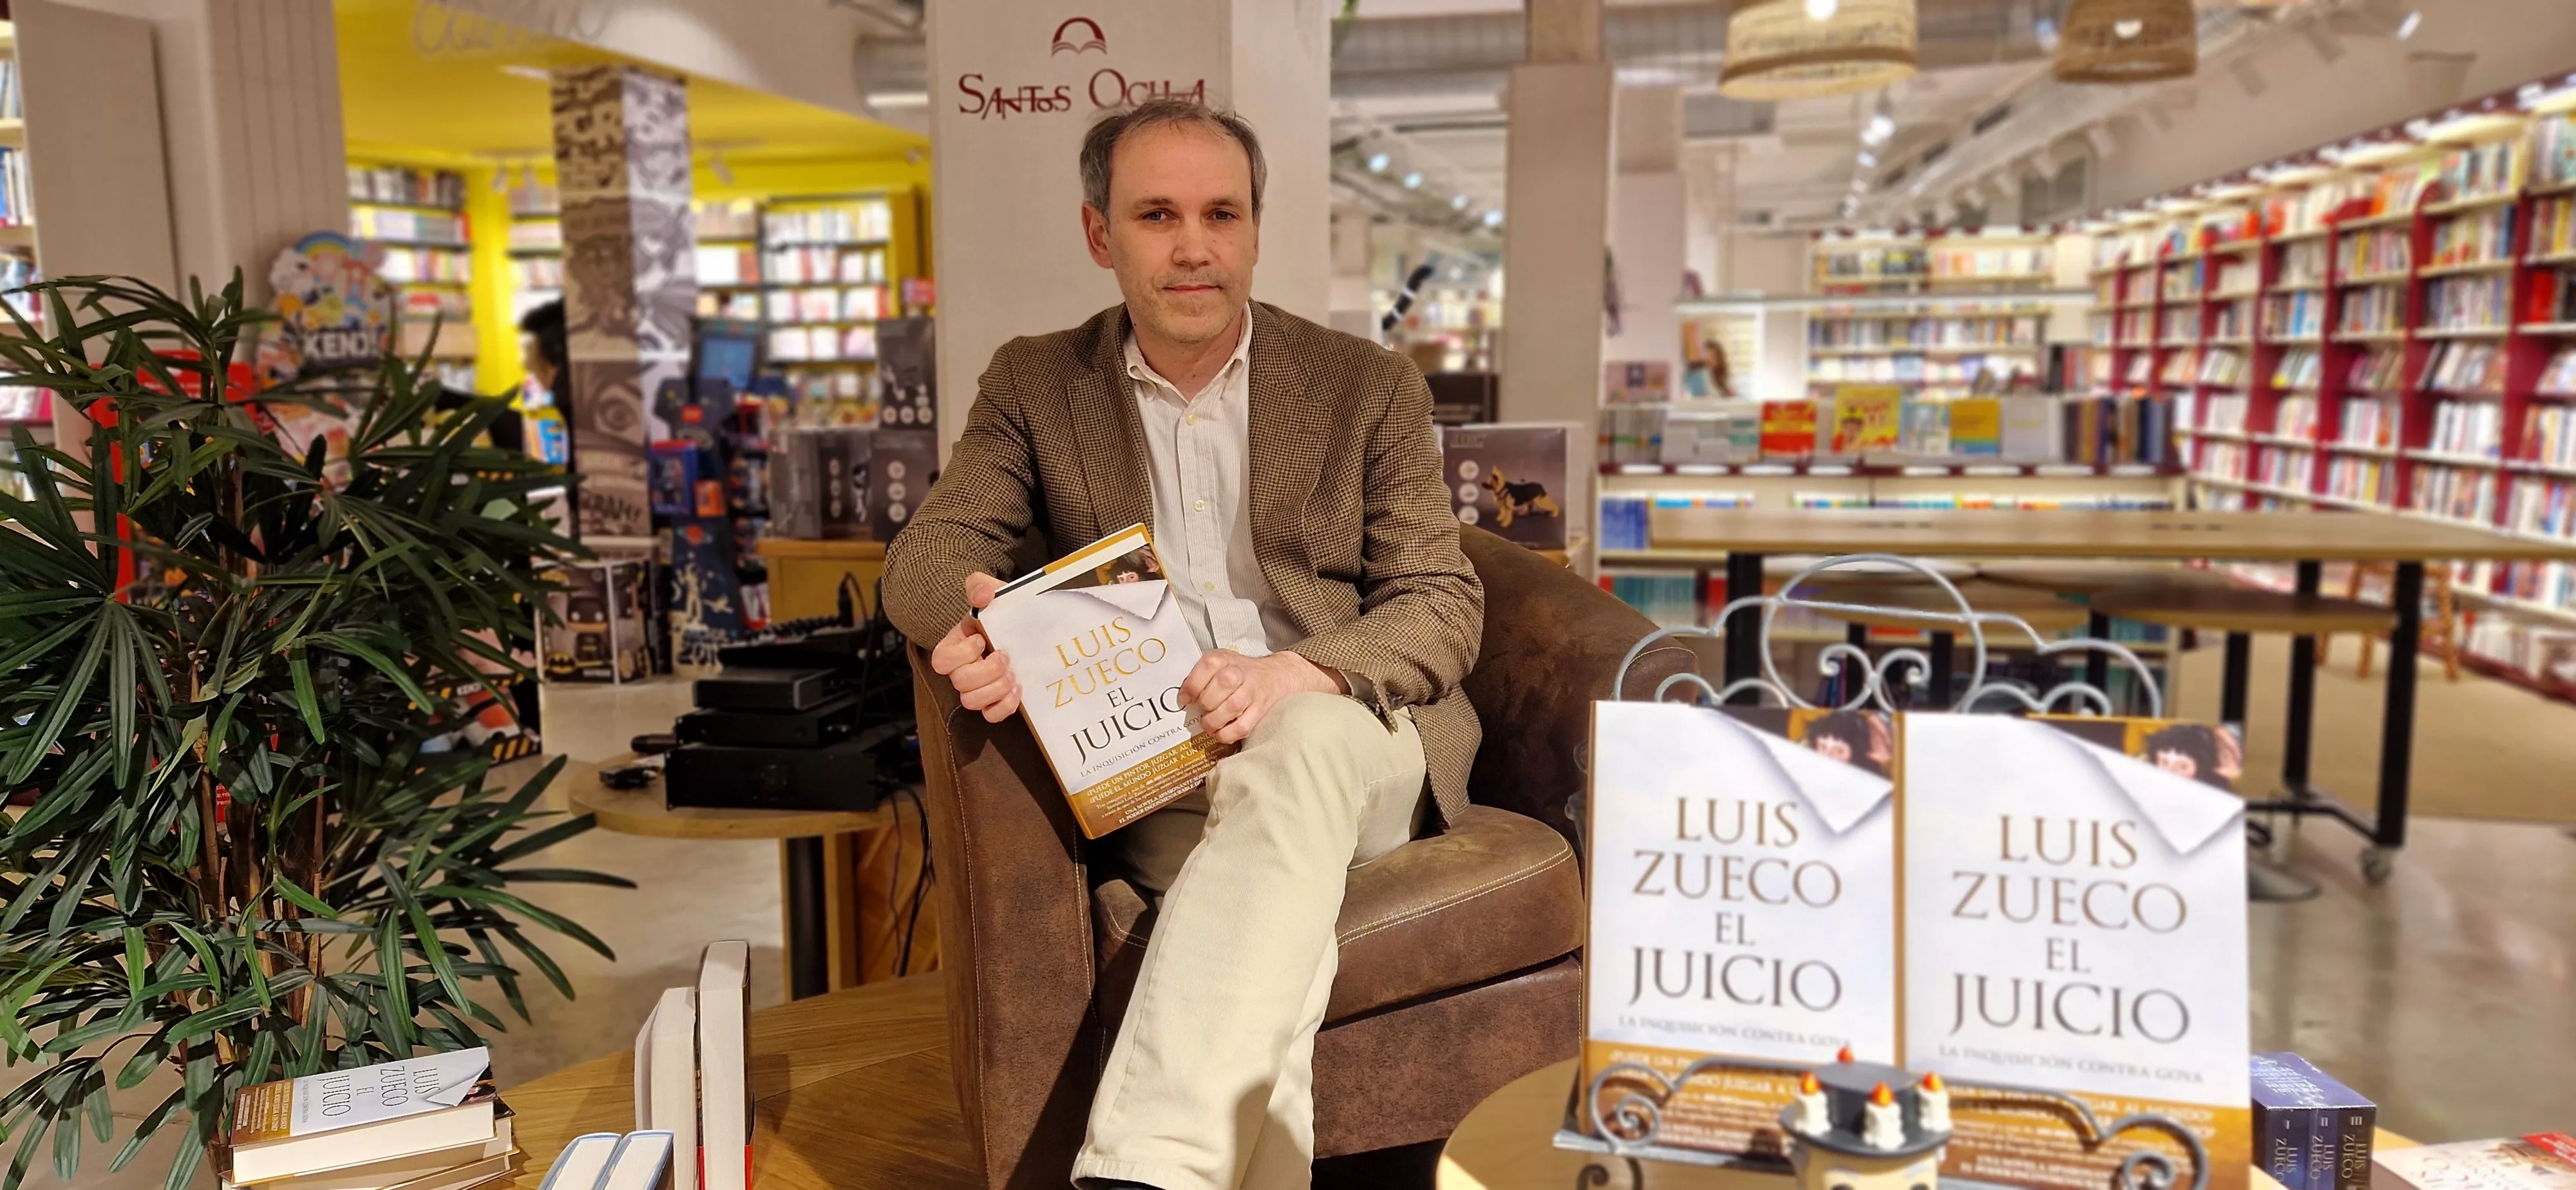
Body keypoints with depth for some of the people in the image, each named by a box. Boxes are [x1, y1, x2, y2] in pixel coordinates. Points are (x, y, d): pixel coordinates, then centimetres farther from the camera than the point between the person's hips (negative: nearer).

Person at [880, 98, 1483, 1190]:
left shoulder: (1370, 387, 9)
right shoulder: (1034, 384, 13)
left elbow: (1443, 605, 3)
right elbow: (926, 551, 5)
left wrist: (1295, 674, -20)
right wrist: (980, 617, -23)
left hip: (1347, 734, 0)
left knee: (1303, 744, -38)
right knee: (1270, 944, -33)